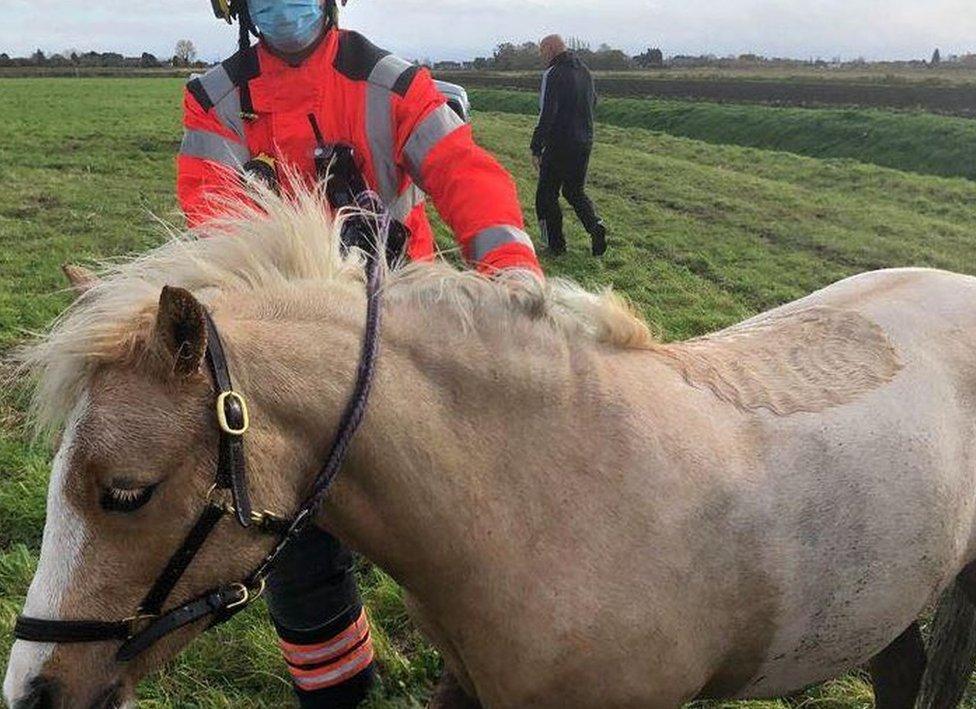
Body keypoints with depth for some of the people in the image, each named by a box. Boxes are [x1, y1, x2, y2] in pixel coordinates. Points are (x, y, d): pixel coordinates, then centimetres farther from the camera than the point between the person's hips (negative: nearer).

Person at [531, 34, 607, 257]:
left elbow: (547, 115, -20)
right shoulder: (584, 71, 11)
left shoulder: (554, 74, -14)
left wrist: (536, 148, -17)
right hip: (584, 143, 7)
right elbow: (593, 103, 21)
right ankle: (595, 224, -4)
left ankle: (556, 245, 8)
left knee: (547, 194, 6)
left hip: (559, 145, -7)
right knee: (575, 191, 19)